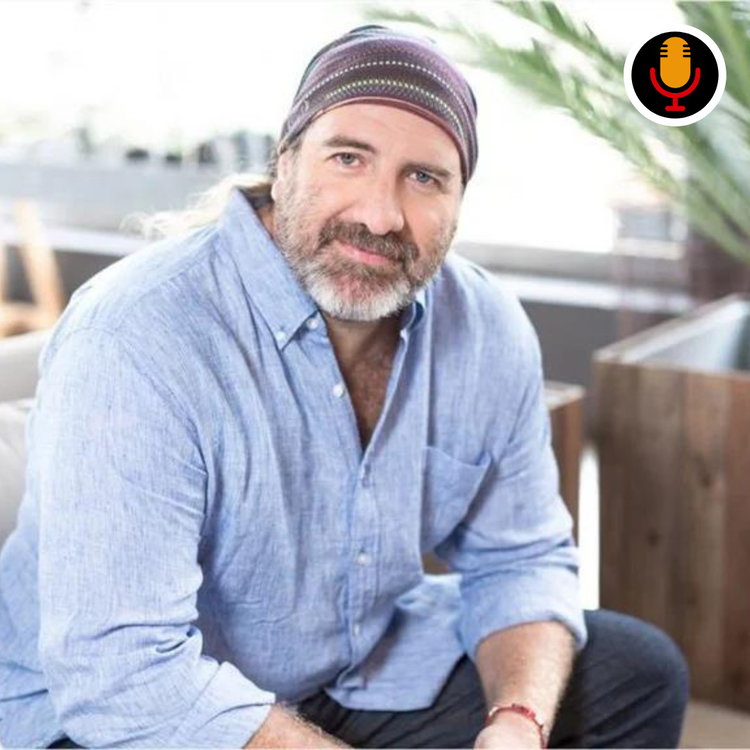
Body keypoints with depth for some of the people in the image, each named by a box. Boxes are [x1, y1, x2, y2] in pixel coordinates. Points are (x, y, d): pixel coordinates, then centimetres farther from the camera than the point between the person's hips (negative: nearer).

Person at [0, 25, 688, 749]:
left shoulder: (490, 331, -7)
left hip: (368, 675, 6)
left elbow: (518, 560, 3)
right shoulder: (134, 338, -28)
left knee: (642, 671, 2)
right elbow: (126, 675, -32)